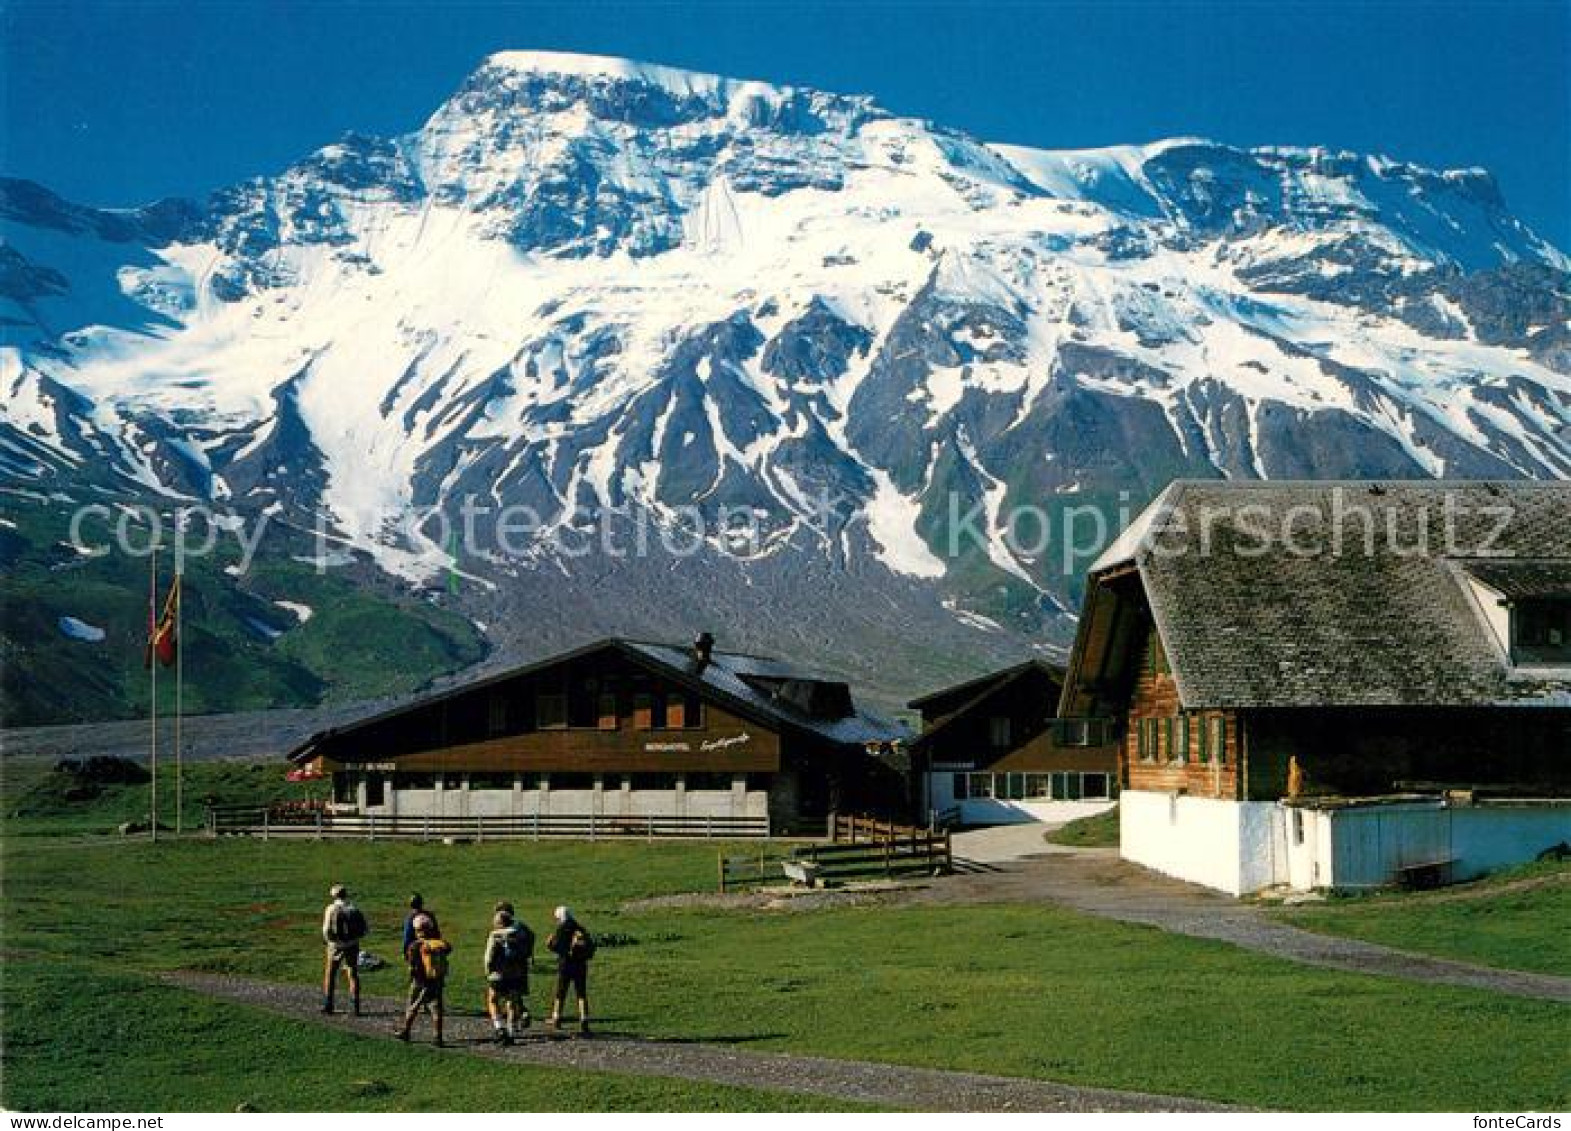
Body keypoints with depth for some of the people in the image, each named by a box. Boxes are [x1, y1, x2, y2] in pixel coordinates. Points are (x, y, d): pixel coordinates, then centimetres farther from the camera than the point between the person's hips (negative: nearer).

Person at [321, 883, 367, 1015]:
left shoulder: (332, 909, -8)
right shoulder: (355, 909, 0)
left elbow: (327, 930, -10)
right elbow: (363, 930, 2)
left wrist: (326, 939, 10)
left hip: (336, 946, -2)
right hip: (352, 946, 2)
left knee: (330, 974, 13)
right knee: (353, 975, 7)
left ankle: (328, 1005, 14)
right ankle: (355, 1006, 2)